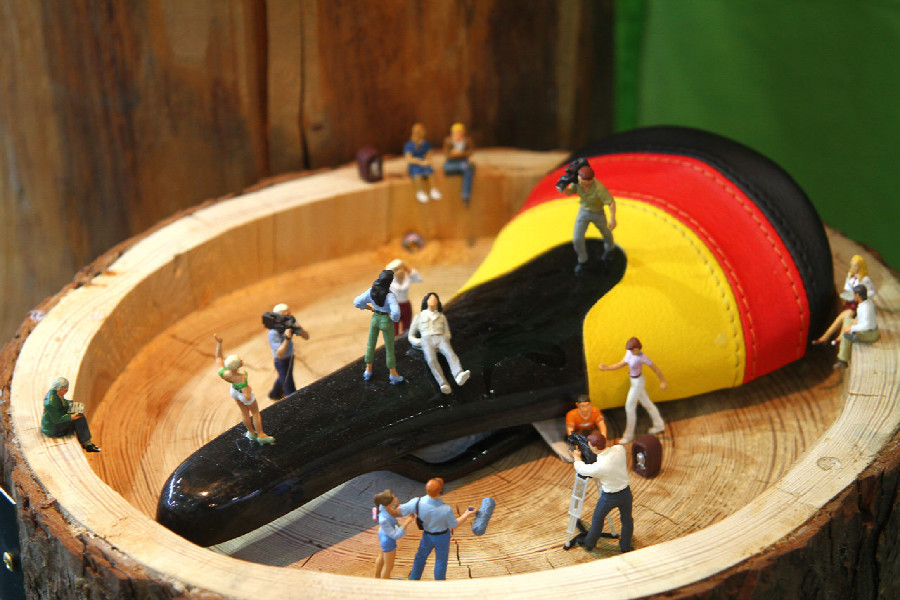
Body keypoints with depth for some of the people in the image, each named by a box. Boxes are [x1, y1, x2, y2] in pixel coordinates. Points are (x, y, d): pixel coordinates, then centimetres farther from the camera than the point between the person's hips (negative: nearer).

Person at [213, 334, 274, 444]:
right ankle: (261, 435, 37)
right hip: (244, 393, -5)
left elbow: (218, 357, -17)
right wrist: (249, 389, -21)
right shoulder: (241, 379, -44)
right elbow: (247, 398, -40)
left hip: (234, 391, 5)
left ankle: (251, 433, 49)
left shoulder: (223, 373, -32)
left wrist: (219, 343, -20)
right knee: (255, 412, 22)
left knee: (244, 411, 28)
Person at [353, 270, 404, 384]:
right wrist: (393, 318, -17)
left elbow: (357, 302, -7)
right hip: (386, 321, -4)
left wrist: (370, 308, 4)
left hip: (375, 319, 4)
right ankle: (393, 375, 21)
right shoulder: (389, 295, -29)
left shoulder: (371, 291, -15)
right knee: (389, 348, 11)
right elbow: (395, 312, -40)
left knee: (370, 345, 21)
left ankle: (368, 371, 31)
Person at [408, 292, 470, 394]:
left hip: (441, 339, 1)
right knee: (432, 360, -37)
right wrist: (421, 343, 1)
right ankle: (444, 385, -54)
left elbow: (447, 334, 27)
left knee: (451, 354, -36)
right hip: (426, 340, -1)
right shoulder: (418, 317, 26)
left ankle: (459, 376, -63)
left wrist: (445, 341, 1)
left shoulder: (442, 317, 31)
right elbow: (411, 337, 23)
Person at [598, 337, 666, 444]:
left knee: (630, 407, 1)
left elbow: (655, 368, -18)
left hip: (638, 382, -8)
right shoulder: (629, 352, -7)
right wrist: (606, 367, -8)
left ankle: (629, 435, 14)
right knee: (646, 403, 22)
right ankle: (659, 425, 39)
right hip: (634, 380, 8)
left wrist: (663, 381, -10)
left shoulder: (642, 358, -28)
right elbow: (622, 364, 2)